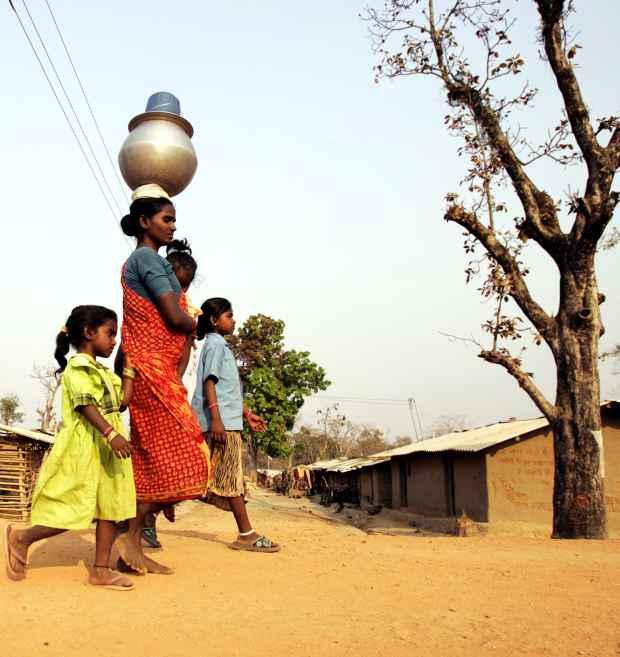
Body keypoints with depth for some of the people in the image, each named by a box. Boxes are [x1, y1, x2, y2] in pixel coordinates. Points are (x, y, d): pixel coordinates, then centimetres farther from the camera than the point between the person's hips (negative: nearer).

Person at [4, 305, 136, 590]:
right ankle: (21, 538, 15)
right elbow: (85, 405, -20)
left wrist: (129, 368, 18)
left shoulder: (103, 373, 21)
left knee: (110, 507, 5)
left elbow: (122, 401, 15)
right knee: (77, 509, -6)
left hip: (108, 449, 9)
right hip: (85, 448, -9)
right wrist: (111, 433, -31)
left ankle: (101, 569, 11)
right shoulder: (77, 367, -7)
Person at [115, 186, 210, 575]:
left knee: (153, 461, 10)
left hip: (158, 371, 9)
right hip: (154, 370, -9)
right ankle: (131, 539, 0)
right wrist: (195, 326, 4)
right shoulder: (149, 259, -10)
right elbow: (177, 319, -16)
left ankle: (134, 546, 14)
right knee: (170, 459, -5)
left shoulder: (138, 260, 20)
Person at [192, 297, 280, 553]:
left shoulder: (221, 346, 23)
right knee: (231, 478, -6)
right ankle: (246, 535, -4)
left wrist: (247, 414, 26)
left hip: (229, 422, 9)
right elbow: (209, 383, -16)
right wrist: (216, 419, -23)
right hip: (222, 424, -9)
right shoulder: (215, 344, -6)